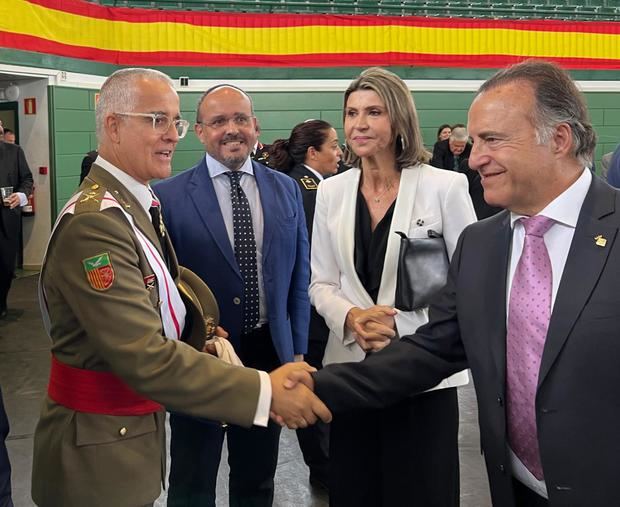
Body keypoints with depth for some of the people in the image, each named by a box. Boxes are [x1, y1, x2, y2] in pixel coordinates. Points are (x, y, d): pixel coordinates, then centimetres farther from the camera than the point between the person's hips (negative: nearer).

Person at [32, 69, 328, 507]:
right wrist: (264, 390, -31)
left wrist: (198, 327, -7)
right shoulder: (95, 221, -24)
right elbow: (144, 356, -30)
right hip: (100, 454, -9)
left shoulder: (139, 204, 7)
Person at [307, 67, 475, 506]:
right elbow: (321, 283, 9)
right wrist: (351, 317, -12)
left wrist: (402, 323, -15)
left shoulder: (445, 186, -7)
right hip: (352, 368, 4)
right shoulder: (331, 192, 5)